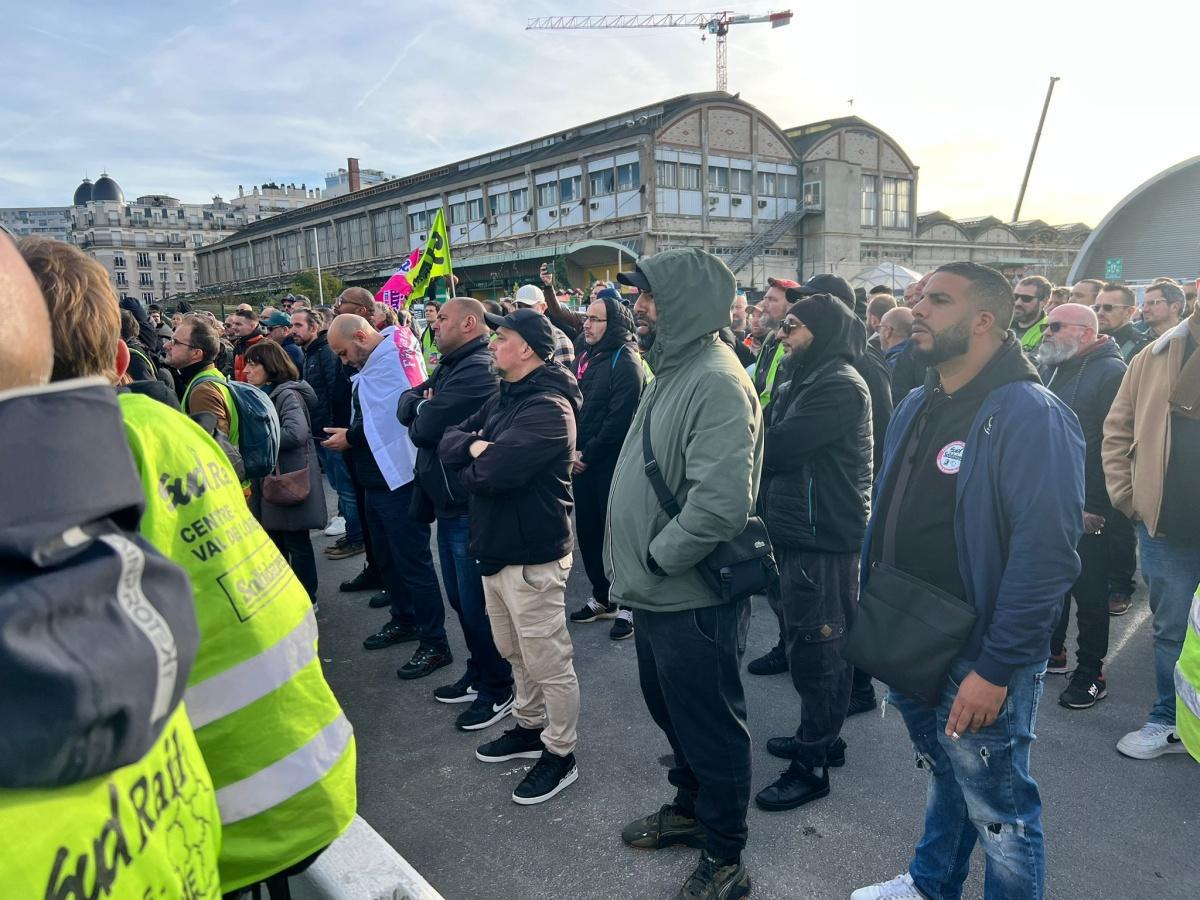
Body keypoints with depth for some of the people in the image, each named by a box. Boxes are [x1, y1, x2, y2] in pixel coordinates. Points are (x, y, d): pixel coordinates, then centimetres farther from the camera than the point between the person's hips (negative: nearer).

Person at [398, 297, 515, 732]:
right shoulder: (451, 366, 15)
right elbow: (406, 406, 8)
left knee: (477, 603, 2)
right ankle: (478, 674, 35)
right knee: (460, 598, 19)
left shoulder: (479, 370, -19)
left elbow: (424, 427, -23)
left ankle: (498, 689, 19)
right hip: (448, 502, 10)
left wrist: (420, 416, -2)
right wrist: (422, 405, -13)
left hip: (469, 506, -10)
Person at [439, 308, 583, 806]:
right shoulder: (503, 398, 11)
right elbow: (448, 441, 9)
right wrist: (477, 448, -12)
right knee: (514, 653, 23)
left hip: (532, 556, -9)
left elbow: (495, 471, -30)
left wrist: (473, 459, -7)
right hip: (495, 546, 10)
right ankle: (529, 727, 42)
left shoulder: (548, 407, -20)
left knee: (548, 662, 5)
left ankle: (560, 754, 22)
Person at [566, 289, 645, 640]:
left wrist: (588, 455, -14)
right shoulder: (585, 358, 12)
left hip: (611, 465, -8)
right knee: (588, 532, 14)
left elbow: (619, 420, -19)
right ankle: (602, 597, 30)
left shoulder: (626, 363, -13)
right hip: (581, 463, 8)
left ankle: (628, 605, 15)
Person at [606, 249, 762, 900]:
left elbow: (721, 504, -31)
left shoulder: (716, 381, -22)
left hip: (694, 599, -9)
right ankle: (690, 808, 48)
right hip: (657, 593, 9)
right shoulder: (671, 370, 10)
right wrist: (634, 565, 12)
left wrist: (655, 559, -18)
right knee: (671, 711, 25)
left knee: (711, 727, 9)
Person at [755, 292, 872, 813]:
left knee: (814, 651, 0)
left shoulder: (839, 386, -17)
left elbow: (775, 447, -21)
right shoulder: (804, 380, 16)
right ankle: (820, 737, 35)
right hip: (796, 531, 10)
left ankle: (812, 764, 13)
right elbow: (771, 440, 11)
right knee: (815, 644, 20)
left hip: (822, 540, -10)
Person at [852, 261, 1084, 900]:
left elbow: (1047, 554, -24)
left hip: (980, 662, -8)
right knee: (943, 776, 28)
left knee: (998, 812, 11)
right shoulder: (915, 408, 7)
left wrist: (997, 669, -23)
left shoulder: (1030, 415, -19)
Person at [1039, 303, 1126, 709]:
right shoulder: (1051, 368, 12)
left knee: (1089, 592, 4)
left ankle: (1091, 673, 16)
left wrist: (1096, 505, -19)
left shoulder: (1111, 372, -13)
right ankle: (1052, 651, 34)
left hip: (1086, 507, -7)